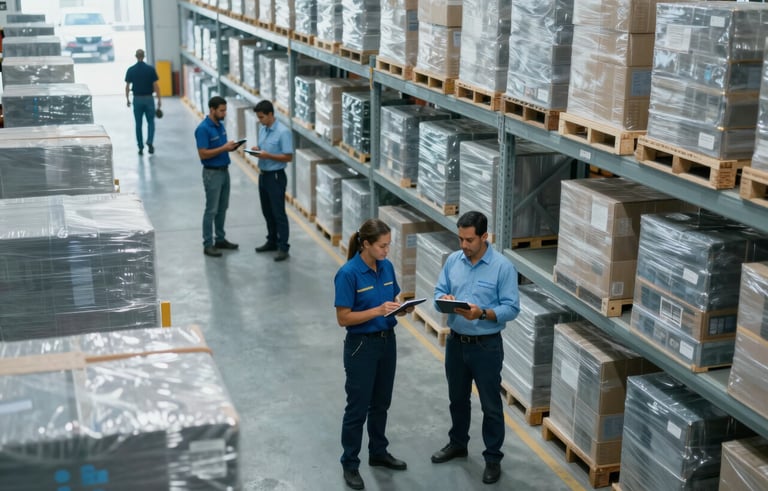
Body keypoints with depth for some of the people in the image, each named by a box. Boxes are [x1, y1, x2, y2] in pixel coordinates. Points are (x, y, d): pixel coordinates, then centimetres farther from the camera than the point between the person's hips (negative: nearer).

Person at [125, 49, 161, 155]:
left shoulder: (131, 70, -2)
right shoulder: (150, 69, -6)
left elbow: (127, 86, 0)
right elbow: (155, 85, -7)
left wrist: (127, 99, 12)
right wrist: (159, 99, -1)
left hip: (137, 99, 1)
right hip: (149, 98, -1)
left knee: (138, 124, 9)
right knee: (151, 122, 11)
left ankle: (141, 147, 10)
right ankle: (150, 142, -10)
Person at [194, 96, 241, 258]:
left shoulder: (220, 125, 8)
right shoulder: (203, 129, -18)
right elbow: (203, 154, -22)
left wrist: (231, 147, -3)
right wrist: (224, 148, -24)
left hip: (224, 171, 8)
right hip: (212, 173, -8)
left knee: (222, 208, 15)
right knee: (211, 210, -3)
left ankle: (220, 239, 25)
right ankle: (208, 245, 4)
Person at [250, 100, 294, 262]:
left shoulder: (283, 132, -18)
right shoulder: (262, 129, 7)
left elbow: (288, 157, -18)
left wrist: (267, 156, -25)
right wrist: (257, 150, -3)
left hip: (276, 177, -8)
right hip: (263, 175, 8)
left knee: (278, 213, -4)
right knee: (267, 212, 17)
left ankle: (283, 247, 2)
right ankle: (272, 241, 30)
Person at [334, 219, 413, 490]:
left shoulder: (387, 267, 1)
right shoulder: (348, 273, -20)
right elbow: (343, 318, -18)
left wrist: (403, 308, -10)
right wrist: (378, 310, -27)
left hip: (387, 341, 7)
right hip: (361, 346, -7)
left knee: (381, 403, 19)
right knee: (358, 407, 4)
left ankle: (378, 453, 37)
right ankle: (350, 465, 19)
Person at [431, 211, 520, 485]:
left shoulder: (502, 267, -15)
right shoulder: (453, 261, 0)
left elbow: (511, 309, -16)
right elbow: (438, 292, 5)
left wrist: (482, 313, -30)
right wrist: (445, 299, -18)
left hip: (486, 346, -5)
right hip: (455, 342, 5)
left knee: (490, 405, 6)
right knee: (457, 399, 21)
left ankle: (493, 457, 20)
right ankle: (458, 444, 40)